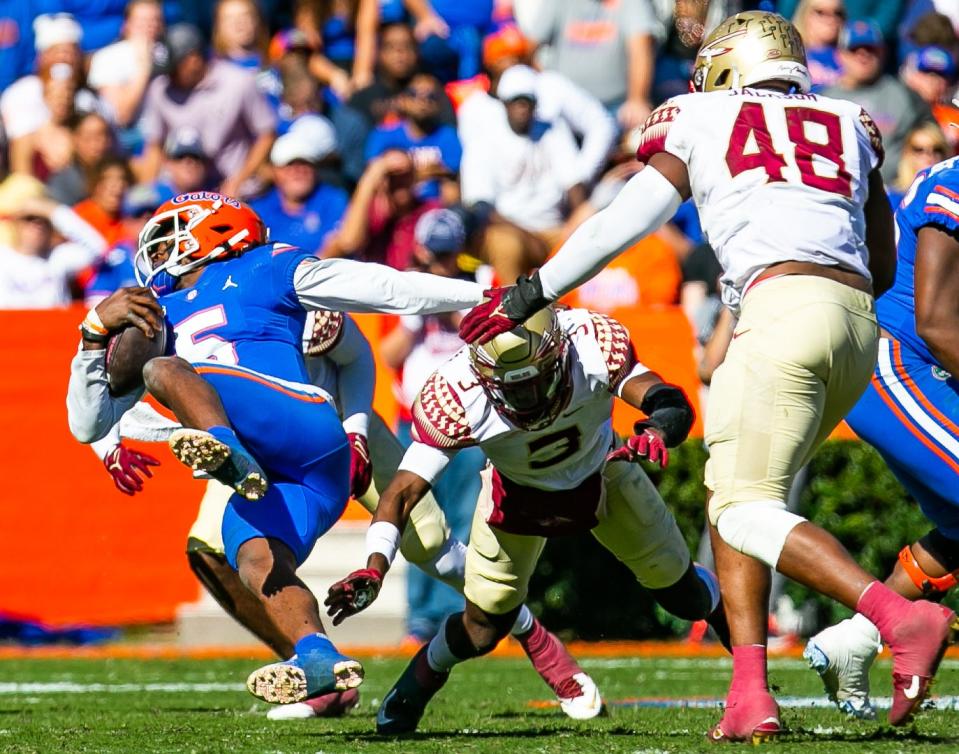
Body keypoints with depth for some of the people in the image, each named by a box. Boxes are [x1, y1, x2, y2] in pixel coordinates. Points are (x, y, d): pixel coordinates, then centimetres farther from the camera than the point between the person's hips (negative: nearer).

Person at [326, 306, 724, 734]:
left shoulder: (595, 347, -39)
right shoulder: (456, 398, -39)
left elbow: (674, 405, -42)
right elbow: (404, 491, -36)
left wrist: (657, 431, -66)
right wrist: (374, 570, -51)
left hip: (602, 476, 1)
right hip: (518, 494, -1)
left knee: (684, 595, 11)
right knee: (481, 630, -3)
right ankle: (414, 687, 28)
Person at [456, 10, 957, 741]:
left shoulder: (699, 120, 15)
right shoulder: (849, 125, 25)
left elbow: (621, 224, 15)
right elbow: (884, 266, 27)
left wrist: (531, 293, 24)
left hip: (785, 305, -6)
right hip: (860, 320, 6)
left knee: (746, 510, -6)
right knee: (731, 494, 15)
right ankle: (750, 693, 4)